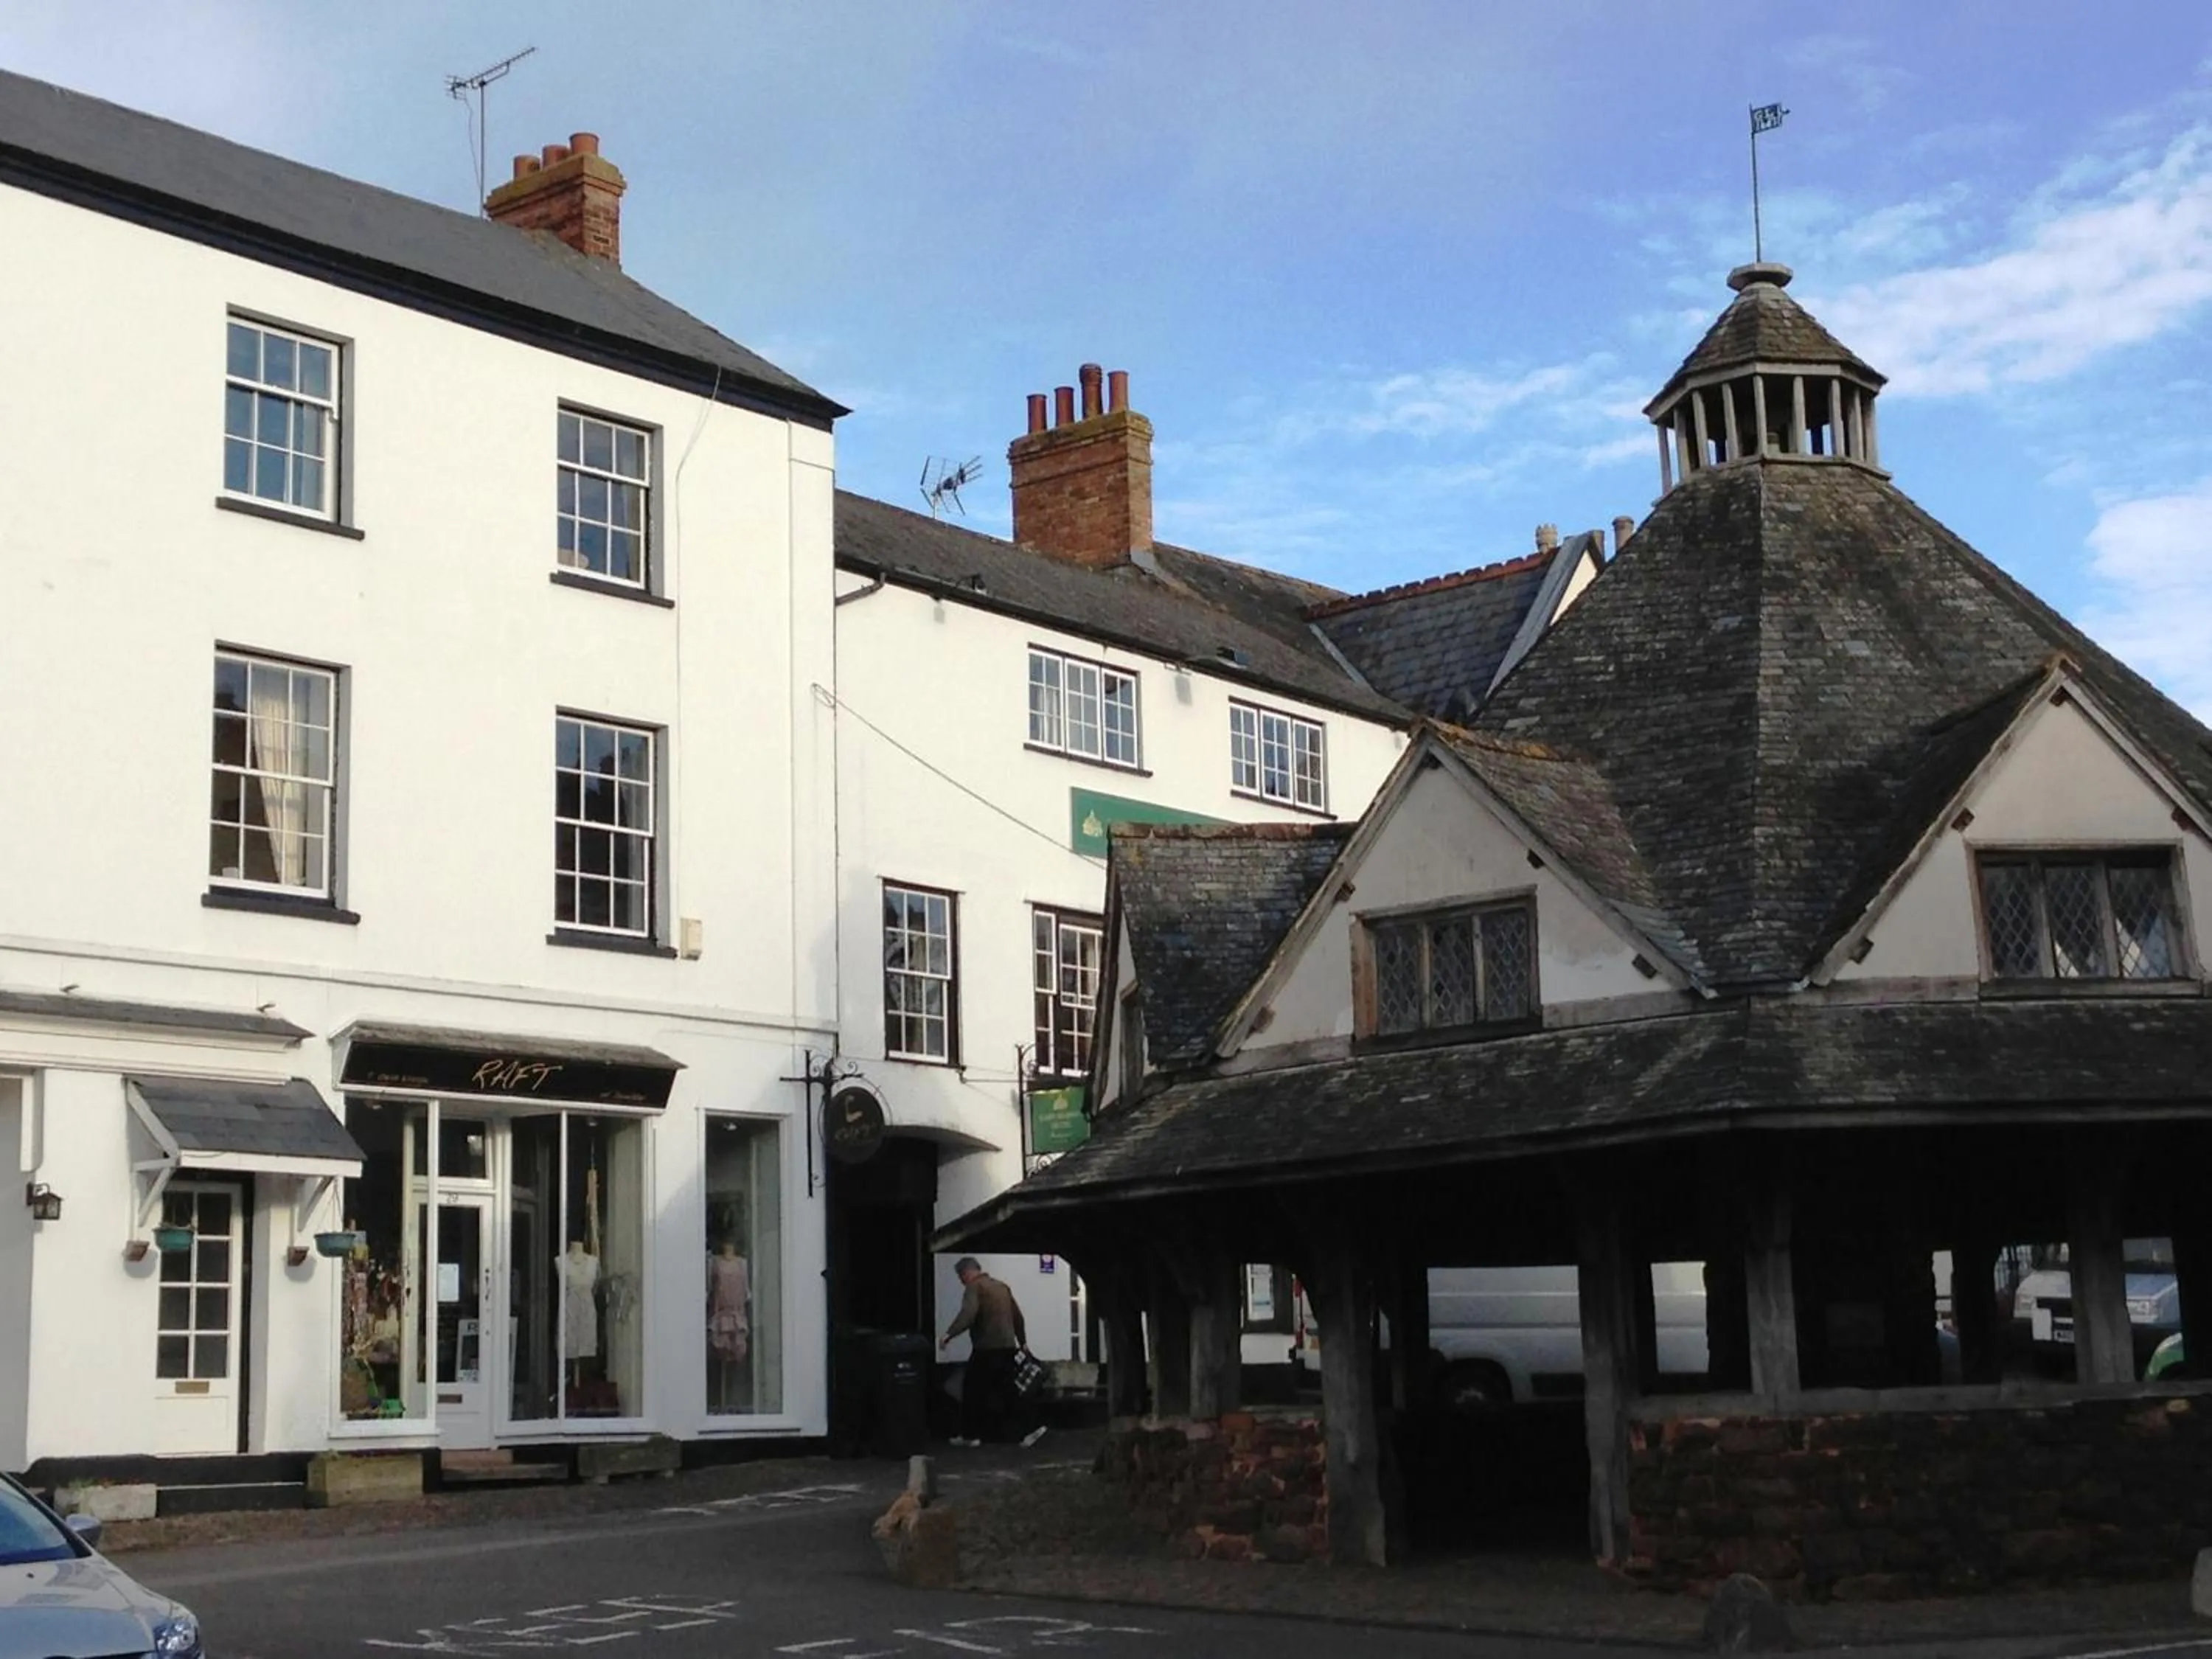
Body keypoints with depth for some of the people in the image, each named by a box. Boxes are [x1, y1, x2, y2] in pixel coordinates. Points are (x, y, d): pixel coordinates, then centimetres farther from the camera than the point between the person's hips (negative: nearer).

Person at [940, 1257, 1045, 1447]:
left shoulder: (974, 1287, -7)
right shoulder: (1001, 1286, 18)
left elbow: (968, 1314, -26)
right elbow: (1017, 1316, 24)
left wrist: (949, 1334, -31)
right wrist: (1022, 1342, 34)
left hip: (987, 1348, -7)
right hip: (1008, 1347, 7)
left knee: (974, 1392, 5)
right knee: (1006, 1392, 9)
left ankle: (970, 1435, 9)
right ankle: (1030, 1429, 0)